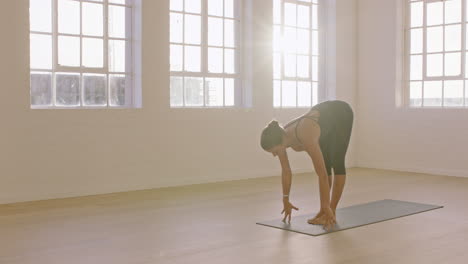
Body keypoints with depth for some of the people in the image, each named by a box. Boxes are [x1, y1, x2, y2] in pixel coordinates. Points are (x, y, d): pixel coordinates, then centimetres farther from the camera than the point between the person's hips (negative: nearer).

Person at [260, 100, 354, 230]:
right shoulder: (280, 138, -21)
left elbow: (322, 174, -39)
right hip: (325, 115, 6)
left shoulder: (306, 138, -42)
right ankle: (323, 211, 6)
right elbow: (286, 172, -7)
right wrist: (286, 200, -1)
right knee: (325, 164, 1)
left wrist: (327, 208, -37)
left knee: (336, 163, -10)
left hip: (341, 114, -6)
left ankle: (332, 213, -5)